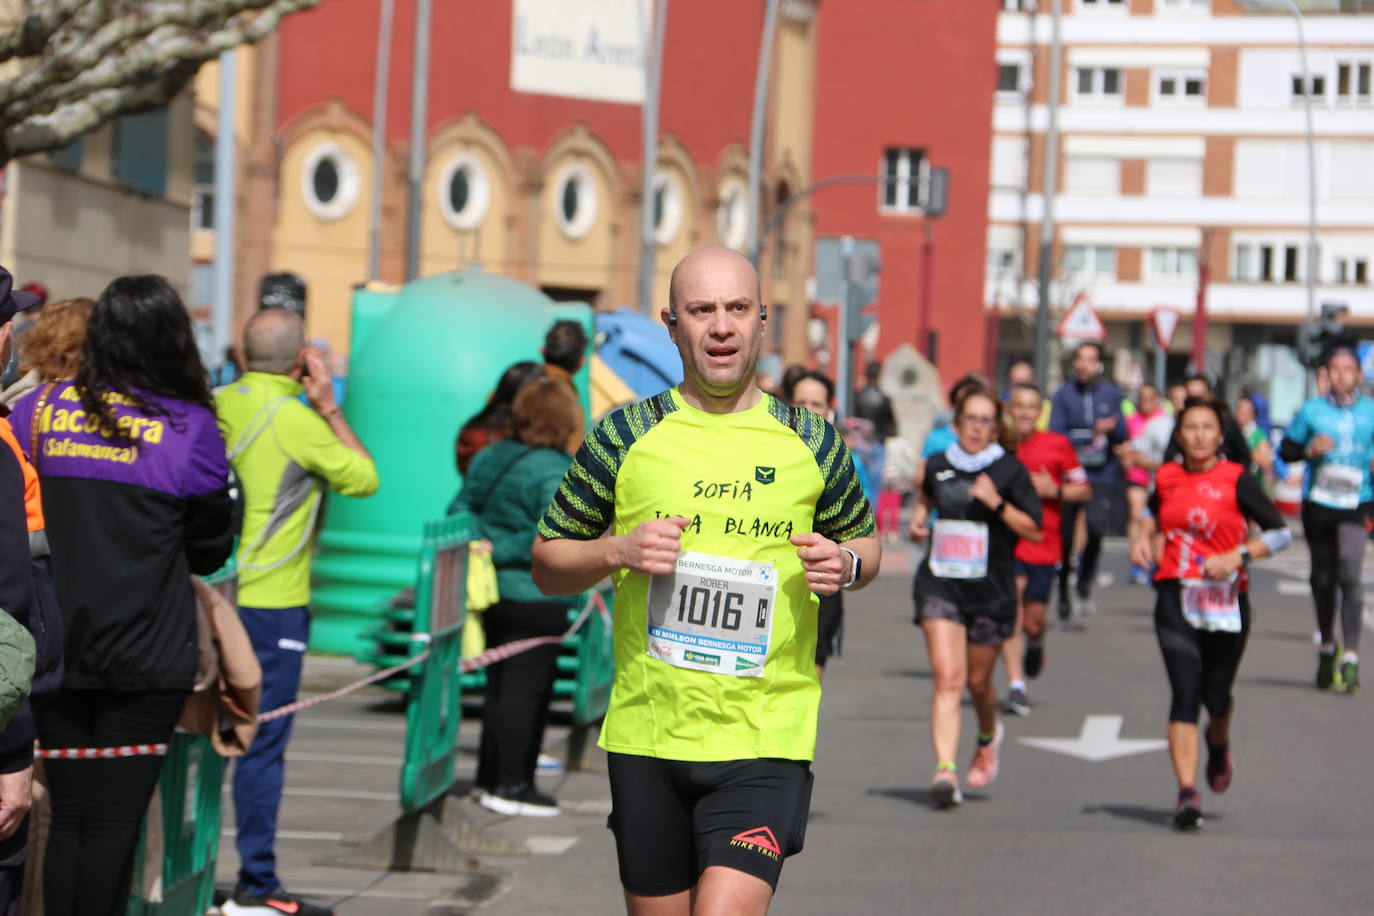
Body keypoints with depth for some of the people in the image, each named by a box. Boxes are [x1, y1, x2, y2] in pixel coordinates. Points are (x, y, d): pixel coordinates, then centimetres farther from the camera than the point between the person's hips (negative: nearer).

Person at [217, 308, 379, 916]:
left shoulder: (218, 405, 5)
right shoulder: (297, 418, -13)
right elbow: (364, 478, -4)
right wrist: (329, 406, 1)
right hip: (272, 601, -6)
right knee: (263, 743, -2)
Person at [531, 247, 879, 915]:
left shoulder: (811, 443, 5)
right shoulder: (625, 435, 3)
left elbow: (864, 540, 20)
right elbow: (547, 564, 9)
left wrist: (846, 564, -4)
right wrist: (618, 551, -11)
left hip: (766, 737, -1)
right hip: (646, 733, 1)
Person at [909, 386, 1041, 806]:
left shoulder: (1009, 471, -3)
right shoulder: (938, 466, 7)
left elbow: (1034, 530, -6)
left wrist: (997, 503, -18)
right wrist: (918, 518, 9)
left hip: (991, 588, -1)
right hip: (940, 584, 1)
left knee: (978, 680, 12)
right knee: (948, 677, -13)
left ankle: (988, 736, 44)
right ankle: (945, 768, -21)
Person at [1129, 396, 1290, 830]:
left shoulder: (1236, 480, -4)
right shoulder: (1167, 477, 6)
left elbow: (1281, 532, -4)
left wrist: (1237, 557, -17)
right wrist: (1143, 536, 10)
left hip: (1226, 600, -1)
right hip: (1175, 597, 1)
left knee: (1216, 696, 9)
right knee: (1185, 692, -13)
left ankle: (1219, 745, 47)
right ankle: (1187, 793, -15)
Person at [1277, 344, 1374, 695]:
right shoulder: (1311, 410, 4)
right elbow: (1285, 449, 9)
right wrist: (1310, 449, -10)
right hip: (1318, 504, 2)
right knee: (1322, 578, 11)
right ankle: (1327, 647, 31)